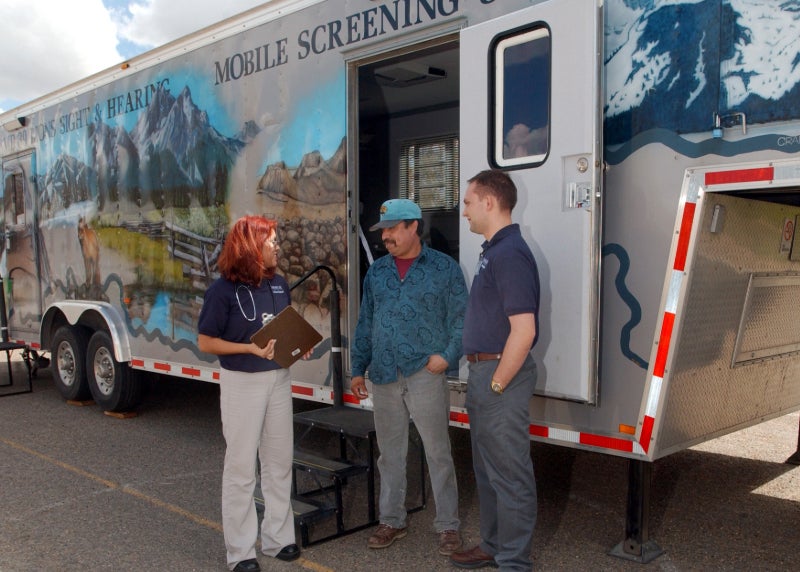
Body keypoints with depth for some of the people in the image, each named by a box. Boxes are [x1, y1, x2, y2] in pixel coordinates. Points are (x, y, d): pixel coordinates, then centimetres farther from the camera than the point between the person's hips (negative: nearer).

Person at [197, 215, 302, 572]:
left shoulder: (278, 284, 2)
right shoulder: (223, 290, -14)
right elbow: (205, 342, -12)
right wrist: (250, 348, -22)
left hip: (279, 378, 6)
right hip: (242, 382, -6)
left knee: (279, 462, 13)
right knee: (241, 466, 4)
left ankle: (278, 537, 28)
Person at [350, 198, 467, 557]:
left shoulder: (444, 268, -1)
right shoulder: (376, 271, 12)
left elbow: (460, 319, -1)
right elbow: (365, 323, 15)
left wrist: (447, 355, -15)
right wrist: (358, 369, 14)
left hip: (425, 375, -4)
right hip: (384, 376, 4)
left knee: (437, 452, 1)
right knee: (390, 452, 13)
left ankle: (447, 525, 15)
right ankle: (391, 521, 26)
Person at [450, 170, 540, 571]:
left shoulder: (510, 253, -18)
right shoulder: (493, 251, 13)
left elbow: (523, 330, -25)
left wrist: (497, 384, -18)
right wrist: (481, 379, 17)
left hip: (501, 374, -10)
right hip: (483, 372, 10)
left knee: (510, 475, 1)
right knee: (486, 469, 20)